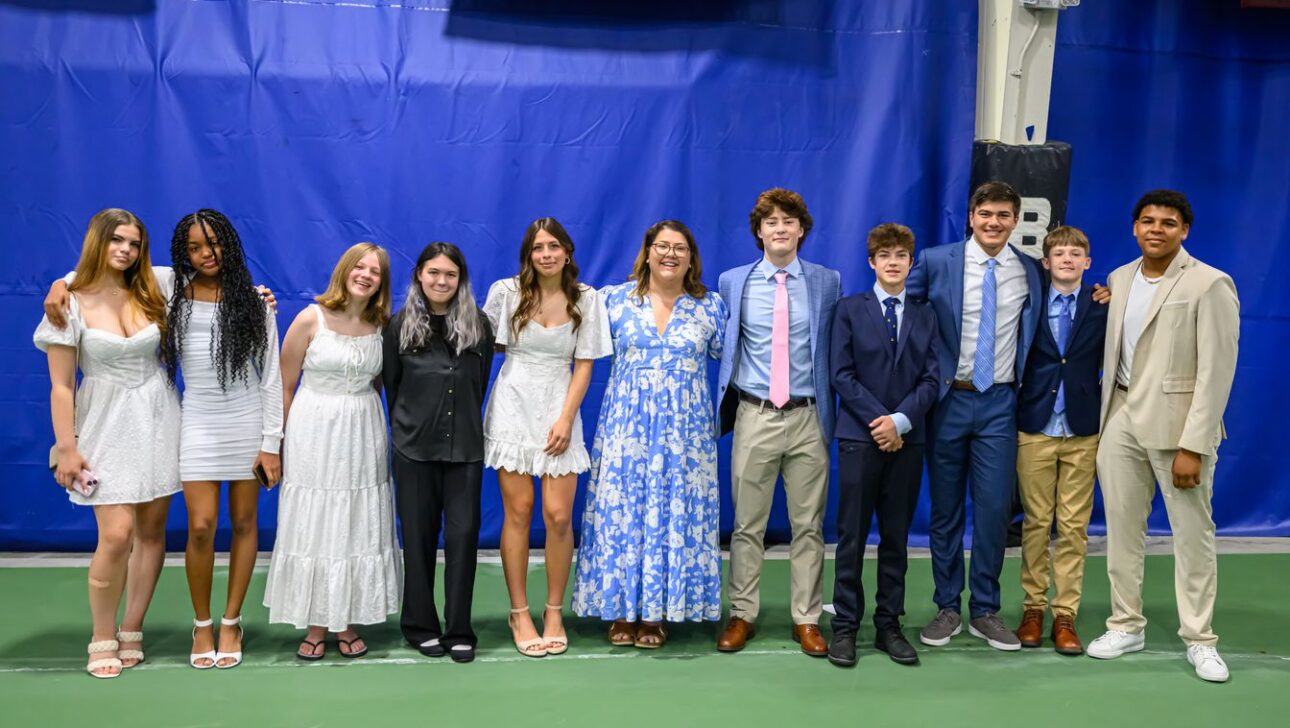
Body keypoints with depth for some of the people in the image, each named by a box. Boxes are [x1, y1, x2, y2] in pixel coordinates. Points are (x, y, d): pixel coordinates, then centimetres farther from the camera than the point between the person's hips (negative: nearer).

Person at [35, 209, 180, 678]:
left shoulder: (151, 296, 5)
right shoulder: (72, 305, -4)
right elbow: (60, 386, -4)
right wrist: (66, 449, -9)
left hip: (158, 420, 4)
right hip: (107, 427, -3)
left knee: (151, 530, 4)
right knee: (117, 535, -11)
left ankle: (131, 633, 17)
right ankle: (102, 639, 8)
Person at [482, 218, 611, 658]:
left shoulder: (586, 299, 1)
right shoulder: (506, 291, -1)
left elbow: (584, 365, 0)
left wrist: (566, 419, -7)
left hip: (559, 411, 1)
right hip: (512, 407, 0)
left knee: (559, 516, -4)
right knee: (518, 512, 1)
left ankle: (554, 612, 13)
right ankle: (520, 614, 12)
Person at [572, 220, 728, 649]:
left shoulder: (711, 306, 4)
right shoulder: (615, 299, 3)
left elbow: (723, 357, 15)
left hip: (683, 429, 0)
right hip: (627, 425, 0)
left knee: (674, 512, 2)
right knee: (621, 510, 1)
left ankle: (657, 613, 14)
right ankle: (622, 610, 14)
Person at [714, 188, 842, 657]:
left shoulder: (827, 282, 5)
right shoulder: (733, 282, 5)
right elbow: (723, 349, 12)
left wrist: (830, 408, 5)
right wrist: (725, 400, 6)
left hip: (808, 418, 0)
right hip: (755, 417, 0)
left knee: (809, 524, 7)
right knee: (747, 524, 6)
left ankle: (807, 619, 17)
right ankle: (742, 614, 18)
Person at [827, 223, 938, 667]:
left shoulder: (924, 315, 11)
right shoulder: (851, 309, 4)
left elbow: (930, 378, 4)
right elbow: (842, 374, -3)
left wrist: (900, 420, -12)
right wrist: (879, 420, -11)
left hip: (907, 439, 3)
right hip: (860, 436, -2)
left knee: (897, 536, 7)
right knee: (852, 535, -1)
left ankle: (889, 625, 15)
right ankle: (845, 626, 7)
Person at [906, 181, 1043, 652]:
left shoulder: (1030, 271, 4)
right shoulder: (936, 262, -3)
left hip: (999, 403, 1)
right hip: (948, 399, -1)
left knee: (994, 508, 0)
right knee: (945, 509, 7)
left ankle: (985, 612, 14)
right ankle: (947, 608, 20)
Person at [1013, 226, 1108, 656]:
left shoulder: (1102, 306, 1)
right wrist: (1011, 414, -1)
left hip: (1082, 430, 0)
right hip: (1035, 428, 0)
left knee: (1074, 526, 4)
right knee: (1035, 522, 7)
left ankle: (1065, 616, 11)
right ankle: (1033, 608, 17)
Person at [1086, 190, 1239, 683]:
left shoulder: (1210, 285, -9)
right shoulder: (1119, 279, 10)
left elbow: (1216, 372, -13)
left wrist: (1193, 446, -17)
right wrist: (1105, 417, 9)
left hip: (1177, 423, -5)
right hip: (1121, 420, 5)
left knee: (1192, 535, 3)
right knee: (1121, 527, 10)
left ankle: (1200, 641, 15)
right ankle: (1126, 625, 23)